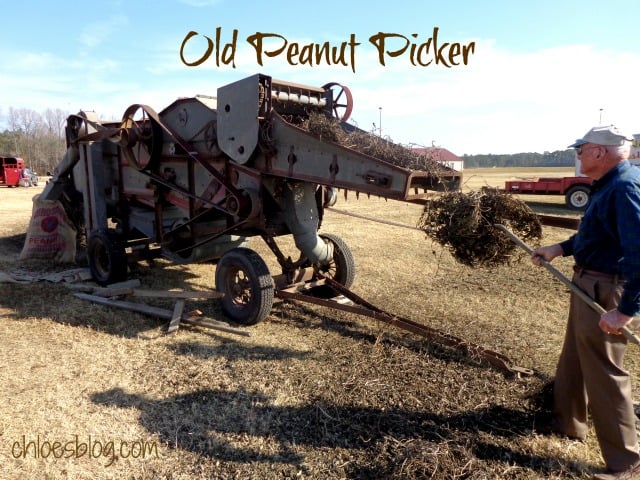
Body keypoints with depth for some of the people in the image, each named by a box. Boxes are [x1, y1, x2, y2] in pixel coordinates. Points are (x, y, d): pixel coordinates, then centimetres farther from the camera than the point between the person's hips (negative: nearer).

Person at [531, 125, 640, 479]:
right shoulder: (609, 184, 9)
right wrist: (560, 248, 14)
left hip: (604, 292, -11)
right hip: (588, 284, 11)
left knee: (603, 372, 1)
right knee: (573, 360, 23)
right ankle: (567, 423, 43)